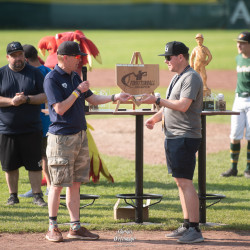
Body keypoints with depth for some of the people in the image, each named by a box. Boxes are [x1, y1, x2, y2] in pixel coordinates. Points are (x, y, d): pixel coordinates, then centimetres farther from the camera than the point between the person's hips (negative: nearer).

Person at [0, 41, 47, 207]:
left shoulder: (35, 73, 4)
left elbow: (45, 96, -1)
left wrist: (27, 99, -16)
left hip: (32, 129, -1)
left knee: (35, 164, 0)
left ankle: (37, 196, 8)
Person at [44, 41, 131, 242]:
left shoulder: (75, 76, 14)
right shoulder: (52, 79, -11)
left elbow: (91, 99, 19)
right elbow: (60, 108, -17)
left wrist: (115, 97, 9)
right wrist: (78, 91, -15)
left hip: (80, 135, 8)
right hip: (61, 137, -8)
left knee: (75, 183, 9)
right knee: (58, 184, -3)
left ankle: (75, 227, 13)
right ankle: (52, 228, 5)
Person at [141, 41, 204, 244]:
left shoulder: (191, 77, -13)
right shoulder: (177, 77, 18)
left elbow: (183, 105, -23)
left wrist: (157, 101, -19)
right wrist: (156, 118, 10)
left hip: (185, 137, -10)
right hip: (173, 136, 10)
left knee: (185, 182, -13)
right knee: (180, 182, 12)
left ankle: (195, 230, -13)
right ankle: (187, 226, 18)